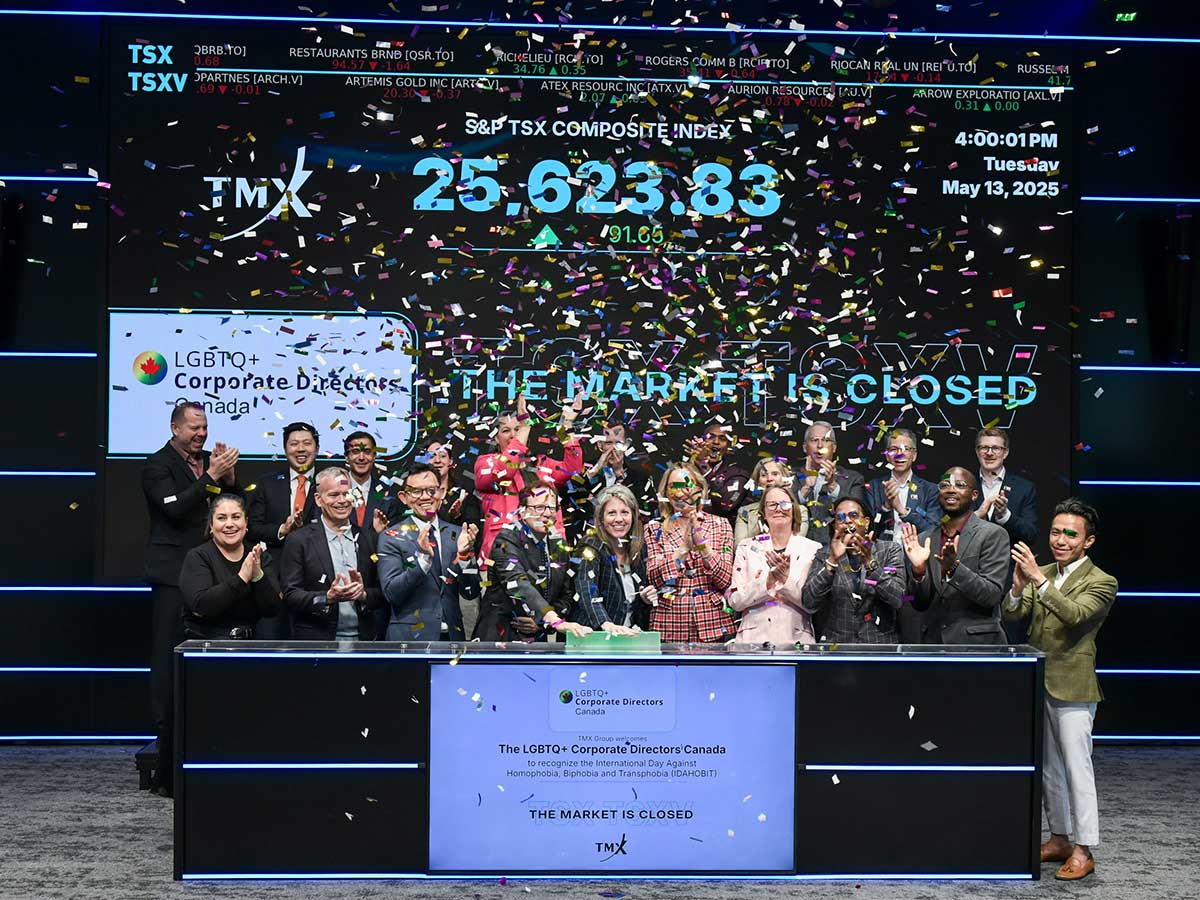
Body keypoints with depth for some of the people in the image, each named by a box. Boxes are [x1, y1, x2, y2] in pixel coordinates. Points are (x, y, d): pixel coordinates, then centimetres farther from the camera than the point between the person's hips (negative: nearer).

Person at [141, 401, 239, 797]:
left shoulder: (210, 459, 15)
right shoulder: (158, 464, -3)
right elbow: (176, 509, -17)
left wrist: (229, 476, -3)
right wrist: (211, 476, -19)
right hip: (174, 574, -6)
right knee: (169, 657, -2)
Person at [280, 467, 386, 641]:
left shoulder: (369, 538, 9)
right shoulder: (298, 540, 0)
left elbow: (382, 592, 9)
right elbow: (290, 595, -5)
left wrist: (363, 594, -10)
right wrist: (328, 597, -19)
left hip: (363, 638, 3)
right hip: (318, 639, -3)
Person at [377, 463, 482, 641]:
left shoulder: (457, 534, 4)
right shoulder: (392, 538, -4)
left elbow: (471, 593, 2)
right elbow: (391, 593, -12)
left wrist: (464, 554, -14)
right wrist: (423, 557, -23)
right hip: (410, 638, -3)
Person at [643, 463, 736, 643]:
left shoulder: (720, 524, 5)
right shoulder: (655, 529, 5)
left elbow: (725, 580, -3)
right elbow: (655, 579, -7)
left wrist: (701, 541, -14)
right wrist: (685, 545, -15)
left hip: (714, 625, 0)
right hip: (670, 626, 0)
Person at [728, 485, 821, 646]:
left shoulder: (812, 548, 7)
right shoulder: (747, 547, 8)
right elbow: (735, 601, 0)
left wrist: (787, 579, -14)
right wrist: (767, 582, -13)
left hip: (796, 639, 0)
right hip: (754, 638, 0)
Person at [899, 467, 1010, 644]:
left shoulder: (993, 534, -5)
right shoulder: (924, 540, 6)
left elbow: (993, 596, -12)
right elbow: (920, 604, 5)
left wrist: (954, 567, -25)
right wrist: (918, 569, -13)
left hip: (978, 643, -3)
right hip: (934, 641, 4)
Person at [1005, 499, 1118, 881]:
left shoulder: (1101, 583, -9)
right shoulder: (1042, 574, 9)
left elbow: (1074, 614, -27)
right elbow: (1013, 614, -2)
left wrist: (1038, 578, -36)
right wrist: (1018, 587, -23)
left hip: (1072, 688, -7)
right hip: (1037, 684, 7)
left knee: (1077, 768, -3)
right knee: (1048, 768, 15)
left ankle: (1083, 850, 6)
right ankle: (1059, 839, 27)